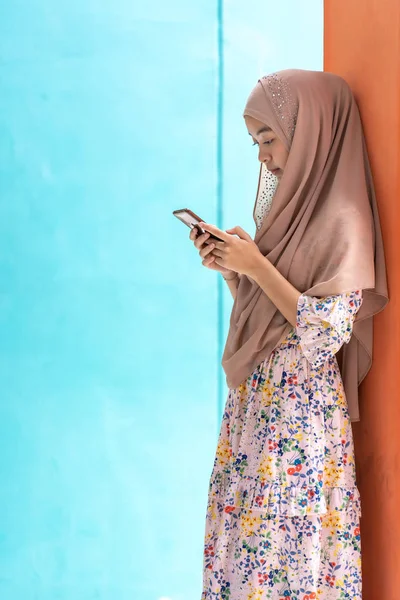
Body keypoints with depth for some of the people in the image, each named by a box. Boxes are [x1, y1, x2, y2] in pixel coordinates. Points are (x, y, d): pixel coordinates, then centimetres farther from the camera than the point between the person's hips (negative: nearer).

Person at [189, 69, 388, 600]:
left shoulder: (342, 219, -15)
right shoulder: (289, 204, 10)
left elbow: (326, 332, -20)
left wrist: (256, 265, -18)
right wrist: (228, 267, 0)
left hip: (302, 411, -8)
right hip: (256, 399, 8)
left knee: (285, 537, -1)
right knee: (243, 521, 12)